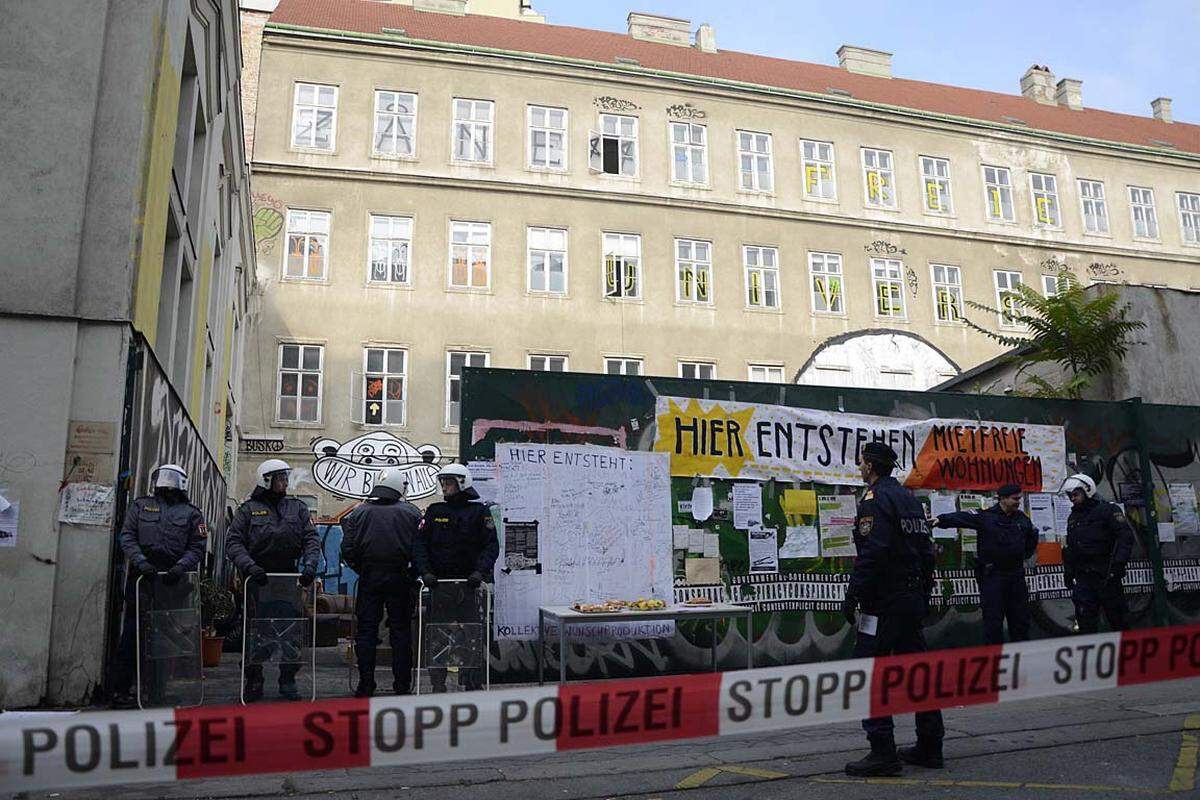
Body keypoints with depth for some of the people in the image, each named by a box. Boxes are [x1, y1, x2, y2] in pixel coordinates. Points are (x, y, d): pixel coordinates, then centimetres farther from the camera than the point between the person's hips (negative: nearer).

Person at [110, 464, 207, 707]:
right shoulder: (140, 506, 13)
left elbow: (197, 548, 6)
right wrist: (141, 561, -11)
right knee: (132, 635, -1)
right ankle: (121, 690, 4)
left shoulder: (191, 513, 12)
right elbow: (127, 537, 5)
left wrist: (181, 566, -12)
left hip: (174, 581, 1)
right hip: (142, 578, -1)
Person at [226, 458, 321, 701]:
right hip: (257, 580, -2)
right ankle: (253, 682, 16)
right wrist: (250, 566, -19)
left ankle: (288, 681, 16)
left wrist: (309, 565, -13)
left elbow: (311, 540, 4)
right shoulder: (248, 509, 4)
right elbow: (233, 543, -4)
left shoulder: (298, 508, 11)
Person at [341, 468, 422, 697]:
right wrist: (411, 573, 8)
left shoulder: (360, 512, 1)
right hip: (400, 579, -1)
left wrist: (361, 570, 12)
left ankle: (365, 686, 10)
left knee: (366, 629, 8)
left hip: (369, 578, 1)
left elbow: (348, 549, -1)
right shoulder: (411, 512, -2)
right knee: (401, 630, 7)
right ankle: (402, 685, 8)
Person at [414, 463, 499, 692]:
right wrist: (425, 572, -10)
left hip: (467, 584, -2)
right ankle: (438, 685, 12)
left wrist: (480, 571, -15)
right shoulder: (434, 512, 9)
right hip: (438, 583, 2)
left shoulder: (479, 512, 2)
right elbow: (420, 543, 3)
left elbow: (491, 545, -2)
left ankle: (473, 683, 12)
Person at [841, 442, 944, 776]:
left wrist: (853, 596, -20)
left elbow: (872, 554, -22)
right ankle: (929, 746, 21)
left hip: (885, 600, -10)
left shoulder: (875, 499, -12)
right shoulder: (910, 498, 16)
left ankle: (883, 752, -7)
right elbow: (926, 550, 19)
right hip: (913, 597, 10)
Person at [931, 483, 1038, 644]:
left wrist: (1026, 554, 18)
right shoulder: (986, 516, -10)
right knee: (993, 620, -2)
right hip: (992, 575, -5)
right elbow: (962, 517, -24)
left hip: (1016, 575, 6)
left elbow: (1032, 535, 27)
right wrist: (942, 519, -40)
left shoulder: (1021, 518, 8)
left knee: (1021, 618, 13)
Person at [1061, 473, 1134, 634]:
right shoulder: (1073, 517, 18)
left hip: (1107, 576, -6)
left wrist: (1119, 562, -20)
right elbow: (1069, 549, 23)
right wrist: (1068, 572, 18)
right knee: (1085, 617, 2)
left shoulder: (1108, 510, -3)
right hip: (1083, 577, 6)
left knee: (1116, 616, 3)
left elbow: (1126, 535, -12)